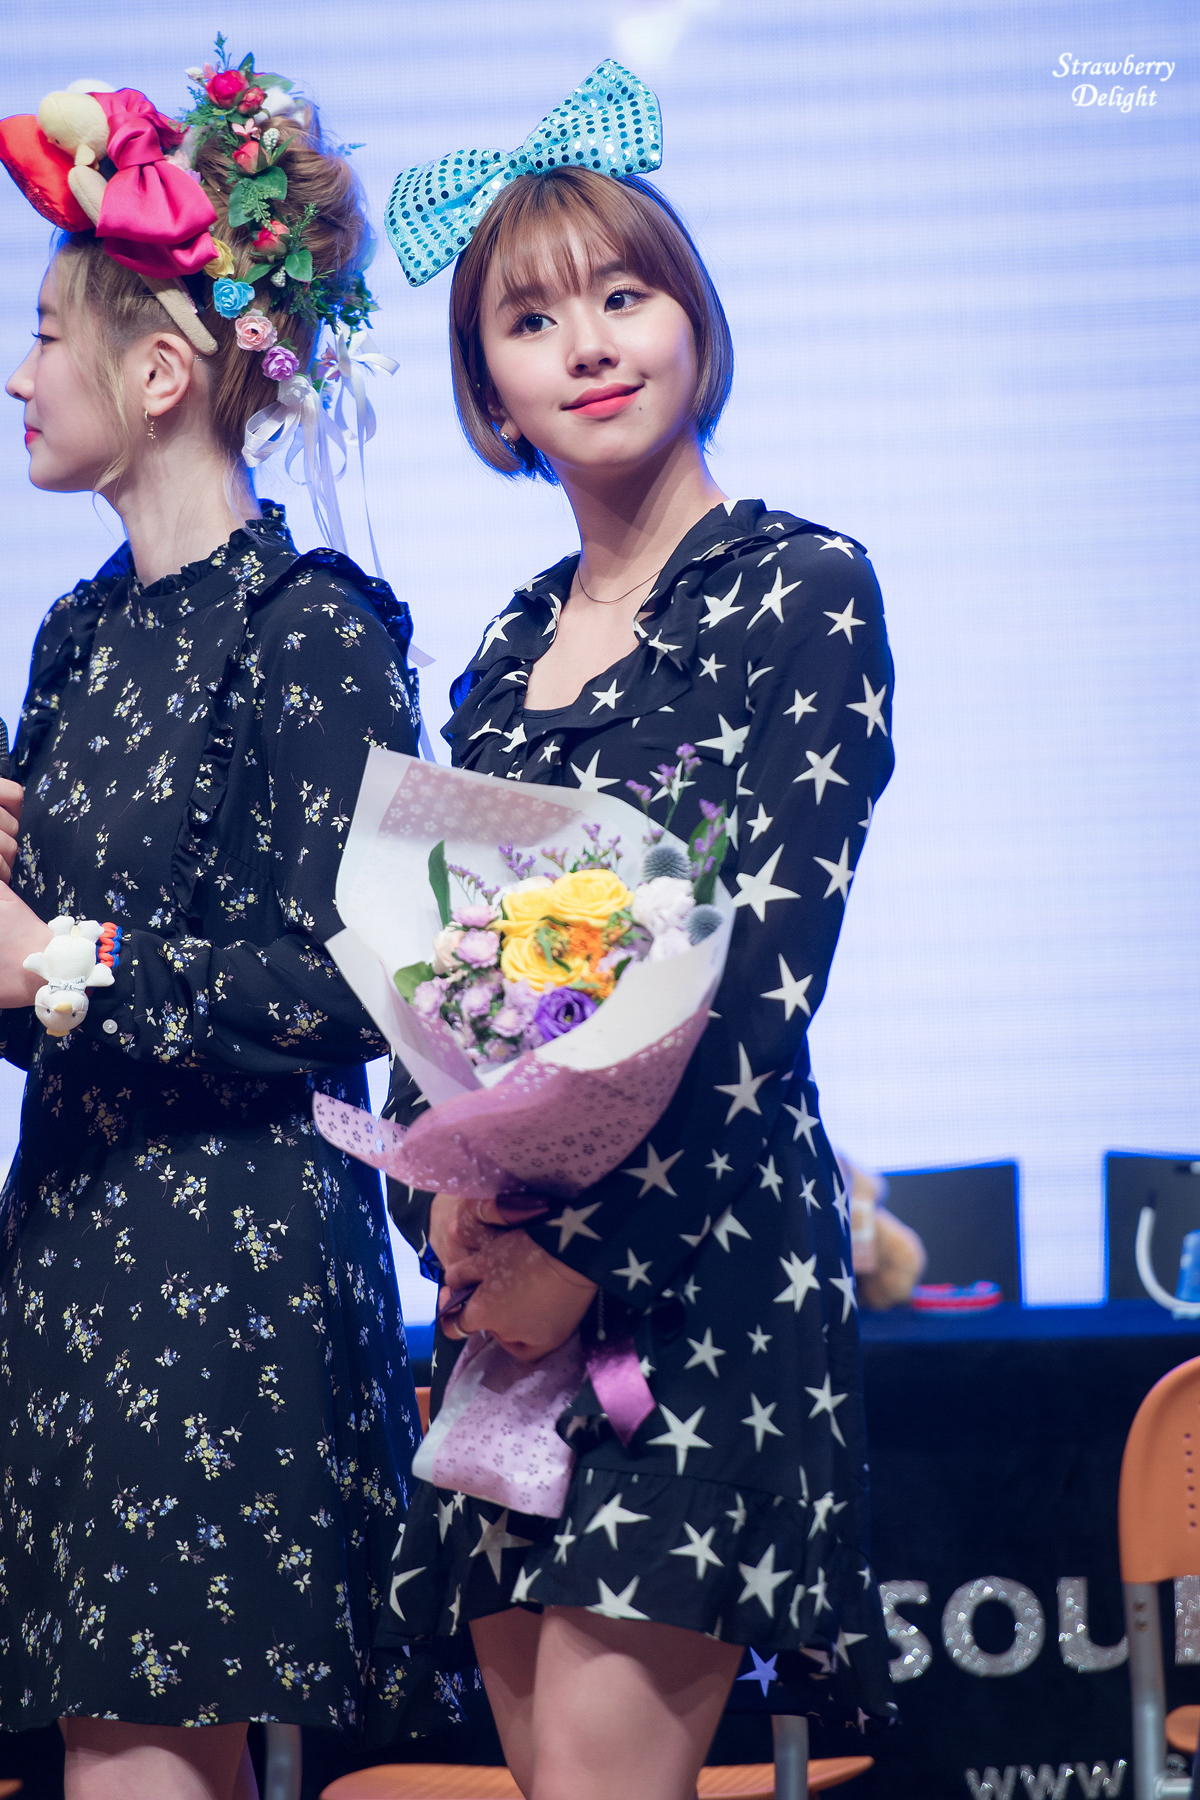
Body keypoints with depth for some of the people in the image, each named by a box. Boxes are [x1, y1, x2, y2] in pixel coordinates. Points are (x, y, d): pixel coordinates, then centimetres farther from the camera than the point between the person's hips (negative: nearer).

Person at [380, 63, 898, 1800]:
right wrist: (444, 1188, -7)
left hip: (695, 1242, -6)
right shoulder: (511, 646, 17)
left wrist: (588, 1243, -14)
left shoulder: (798, 586, -3)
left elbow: (765, 965, -11)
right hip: (506, 1257, 7)